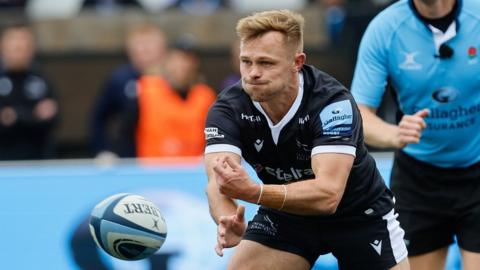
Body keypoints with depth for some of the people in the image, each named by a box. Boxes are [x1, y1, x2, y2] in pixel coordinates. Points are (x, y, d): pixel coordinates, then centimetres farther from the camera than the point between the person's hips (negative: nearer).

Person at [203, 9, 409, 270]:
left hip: (360, 215, -2)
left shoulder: (332, 102, -32)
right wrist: (227, 221, -59)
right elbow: (217, 182, -35)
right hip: (286, 213, 2)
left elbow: (328, 194, -43)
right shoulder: (228, 108, -21)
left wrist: (252, 191, -58)